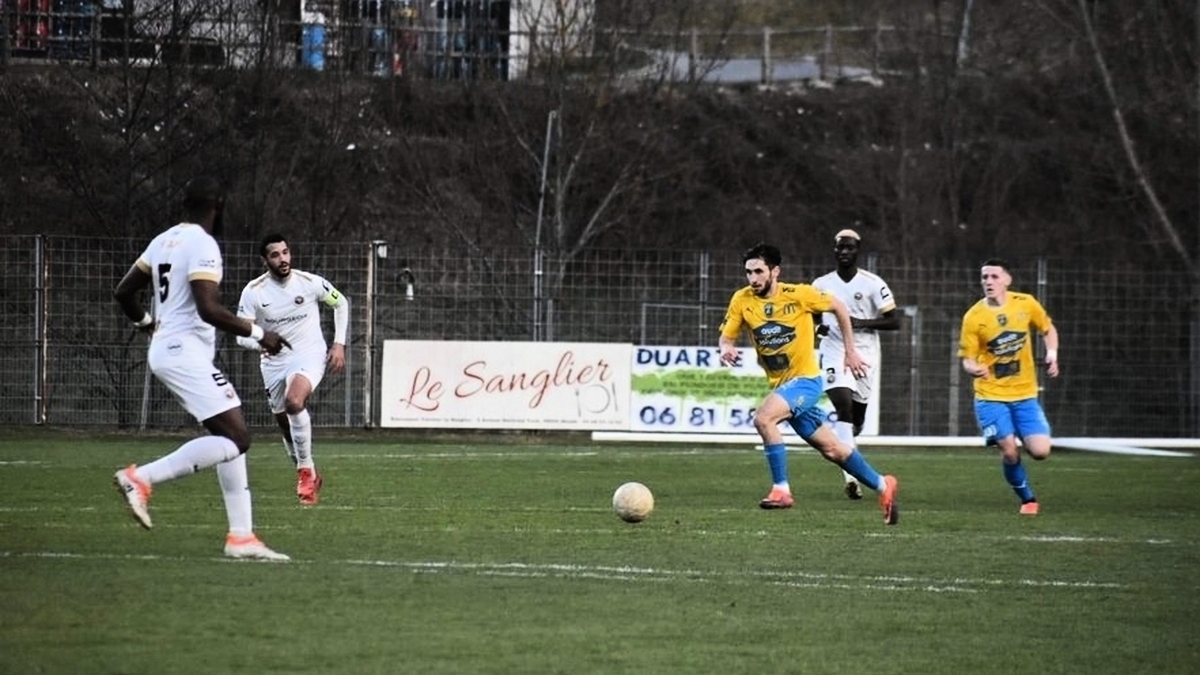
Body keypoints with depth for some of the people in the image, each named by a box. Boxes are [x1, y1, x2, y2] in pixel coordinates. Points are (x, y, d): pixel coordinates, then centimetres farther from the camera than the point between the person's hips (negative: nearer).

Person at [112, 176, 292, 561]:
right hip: (186, 353, -10)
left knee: (233, 439, 10)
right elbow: (209, 309, -23)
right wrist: (258, 334, -14)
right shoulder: (203, 245, -13)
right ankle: (141, 478, -16)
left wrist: (145, 322, 39)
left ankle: (241, 536, 4)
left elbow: (123, 291, 21)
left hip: (165, 350, 10)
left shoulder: (164, 241, 13)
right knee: (235, 437, -13)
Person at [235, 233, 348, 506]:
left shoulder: (310, 283, -11)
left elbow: (341, 304, 7)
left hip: (309, 354, -3)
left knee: (294, 401, -31)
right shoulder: (254, 292, -10)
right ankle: (309, 475, 36)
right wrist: (260, 342, -33)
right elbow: (241, 334, -10)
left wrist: (339, 344, 1)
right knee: (285, 423, 12)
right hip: (274, 361, 3)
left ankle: (306, 470, -20)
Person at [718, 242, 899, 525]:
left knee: (763, 418, -29)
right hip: (780, 384, 5)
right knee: (830, 448, 13)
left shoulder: (798, 295, -14)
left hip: (805, 379, -5)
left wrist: (850, 352, 3)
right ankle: (883, 486, 31)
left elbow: (839, 308, 0)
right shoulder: (742, 300, -4)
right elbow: (727, 337, 1)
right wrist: (726, 350, -23)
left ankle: (781, 490, -22)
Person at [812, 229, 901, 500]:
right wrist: (816, 327, -5)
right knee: (844, 408, -20)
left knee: (857, 417, 10)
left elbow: (894, 321, -5)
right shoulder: (822, 284, 4)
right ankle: (851, 476, -26)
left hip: (865, 355, 1)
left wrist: (862, 323, -17)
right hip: (834, 353, -1)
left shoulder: (873, 284, -3)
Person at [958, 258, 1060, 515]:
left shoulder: (1026, 304, -3)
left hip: (1025, 393, 2)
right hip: (991, 396, -2)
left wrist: (1052, 354, -4)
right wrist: (973, 368, -30)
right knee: (1009, 452, -12)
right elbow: (967, 359, -6)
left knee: (1040, 451, -10)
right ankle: (1027, 499, 13)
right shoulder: (973, 317, -9)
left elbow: (1048, 330, 14)